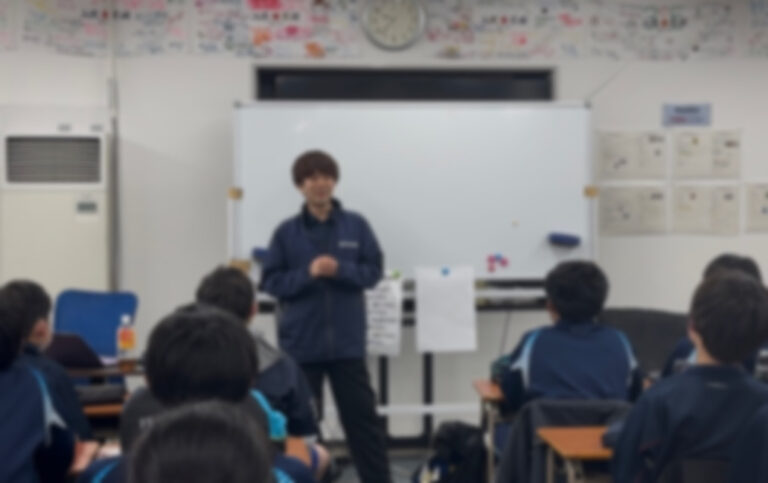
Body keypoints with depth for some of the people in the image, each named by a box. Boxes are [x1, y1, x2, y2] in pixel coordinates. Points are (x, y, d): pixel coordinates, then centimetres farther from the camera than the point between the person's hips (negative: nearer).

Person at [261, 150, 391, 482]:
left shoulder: (356, 225, 1)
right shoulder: (286, 232, -1)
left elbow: (373, 270, 2)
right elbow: (270, 281, -2)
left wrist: (340, 270, -15)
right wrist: (308, 273, -17)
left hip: (347, 341, 0)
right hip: (301, 343, 0)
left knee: (362, 415, 6)